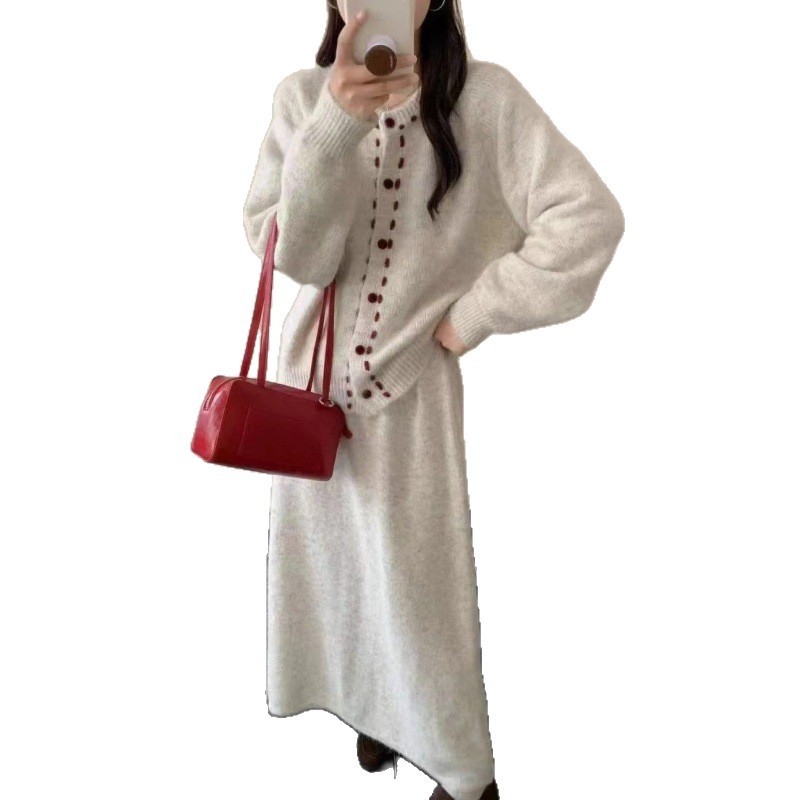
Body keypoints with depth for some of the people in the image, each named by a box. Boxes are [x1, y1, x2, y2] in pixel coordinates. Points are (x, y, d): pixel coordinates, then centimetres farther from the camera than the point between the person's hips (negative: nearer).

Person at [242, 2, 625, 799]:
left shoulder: (484, 96, -10)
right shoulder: (302, 98, -3)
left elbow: (590, 217, -16)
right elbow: (292, 253, -13)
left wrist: (476, 313, -15)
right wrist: (336, 129, -26)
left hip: (417, 378, -3)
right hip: (317, 372, 3)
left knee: (420, 573, 5)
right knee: (337, 557, 17)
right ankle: (377, 705, 44)